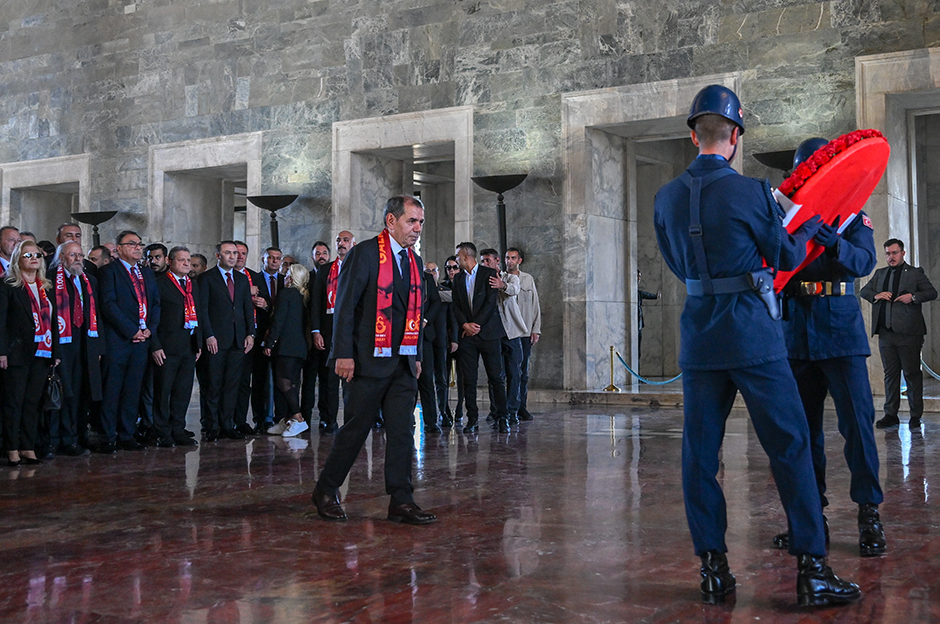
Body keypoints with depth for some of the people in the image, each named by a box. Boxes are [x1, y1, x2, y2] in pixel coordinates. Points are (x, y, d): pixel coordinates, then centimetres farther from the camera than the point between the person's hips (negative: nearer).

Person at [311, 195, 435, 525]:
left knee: (402, 431, 4)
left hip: (403, 362, 6)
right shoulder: (365, 253, -7)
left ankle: (401, 501, 9)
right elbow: (345, 306, -10)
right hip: (370, 361, -6)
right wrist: (344, 353, -15)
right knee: (356, 428, 1)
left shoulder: (414, 261, 15)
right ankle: (326, 491, 17)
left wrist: (417, 357, 16)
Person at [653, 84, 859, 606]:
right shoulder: (749, 193, -10)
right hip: (752, 333, -4)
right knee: (789, 446, 2)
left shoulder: (666, 198, 4)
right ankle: (811, 570, 3)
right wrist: (811, 226, 22)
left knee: (700, 452, 8)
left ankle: (712, 569, 11)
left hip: (698, 335, 4)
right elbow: (787, 257, 4)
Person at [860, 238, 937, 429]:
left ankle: (915, 416, 5)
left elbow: (932, 292, 1)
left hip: (908, 333, -4)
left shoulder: (915, 273, 6)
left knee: (912, 373, -1)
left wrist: (913, 297, -16)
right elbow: (864, 291, 17)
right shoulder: (880, 274, 18)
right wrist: (876, 295, -4)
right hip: (885, 333, 4)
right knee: (890, 373, 7)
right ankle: (890, 415, 11)